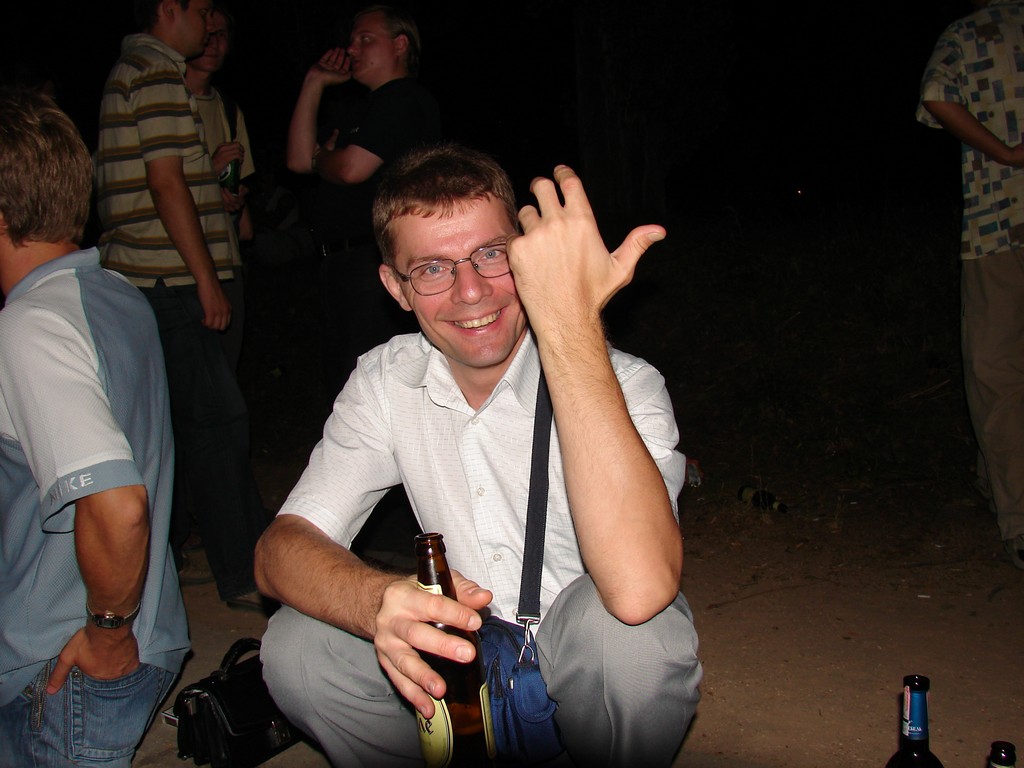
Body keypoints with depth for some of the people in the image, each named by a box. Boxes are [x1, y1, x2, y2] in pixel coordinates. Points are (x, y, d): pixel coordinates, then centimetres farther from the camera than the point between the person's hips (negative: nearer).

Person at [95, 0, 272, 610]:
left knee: (171, 420, 15)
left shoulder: (133, 69, 23)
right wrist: (207, 279, -17)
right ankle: (245, 575, -5)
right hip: (171, 280, -11)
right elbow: (166, 181, -17)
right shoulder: (158, 73, -10)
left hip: (145, 281, 11)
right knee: (219, 418, -10)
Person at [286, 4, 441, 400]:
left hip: (375, 264, -10)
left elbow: (352, 168, -17)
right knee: (341, 386, 17)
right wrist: (314, 83, 12)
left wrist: (319, 157, 6)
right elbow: (299, 159, 14)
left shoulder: (405, 99, -9)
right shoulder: (354, 107, 21)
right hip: (340, 262, 10)